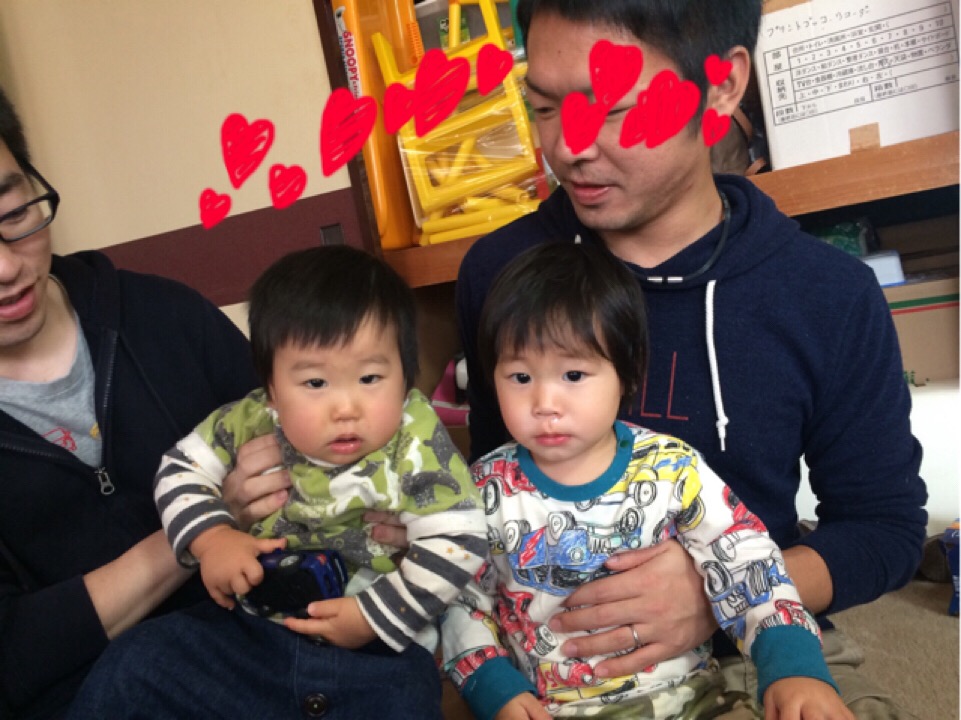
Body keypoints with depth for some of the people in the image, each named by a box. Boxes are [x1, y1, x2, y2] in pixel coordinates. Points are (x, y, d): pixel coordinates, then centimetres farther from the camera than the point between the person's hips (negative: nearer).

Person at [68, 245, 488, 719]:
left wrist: (373, 617, -19)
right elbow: (181, 469, 6)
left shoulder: (416, 446, -18)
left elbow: (458, 543, -19)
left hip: (378, 650, -3)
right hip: (250, 631, 3)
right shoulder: (252, 422, -8)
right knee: (126, 673, -5)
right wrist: (210, 538, -12)